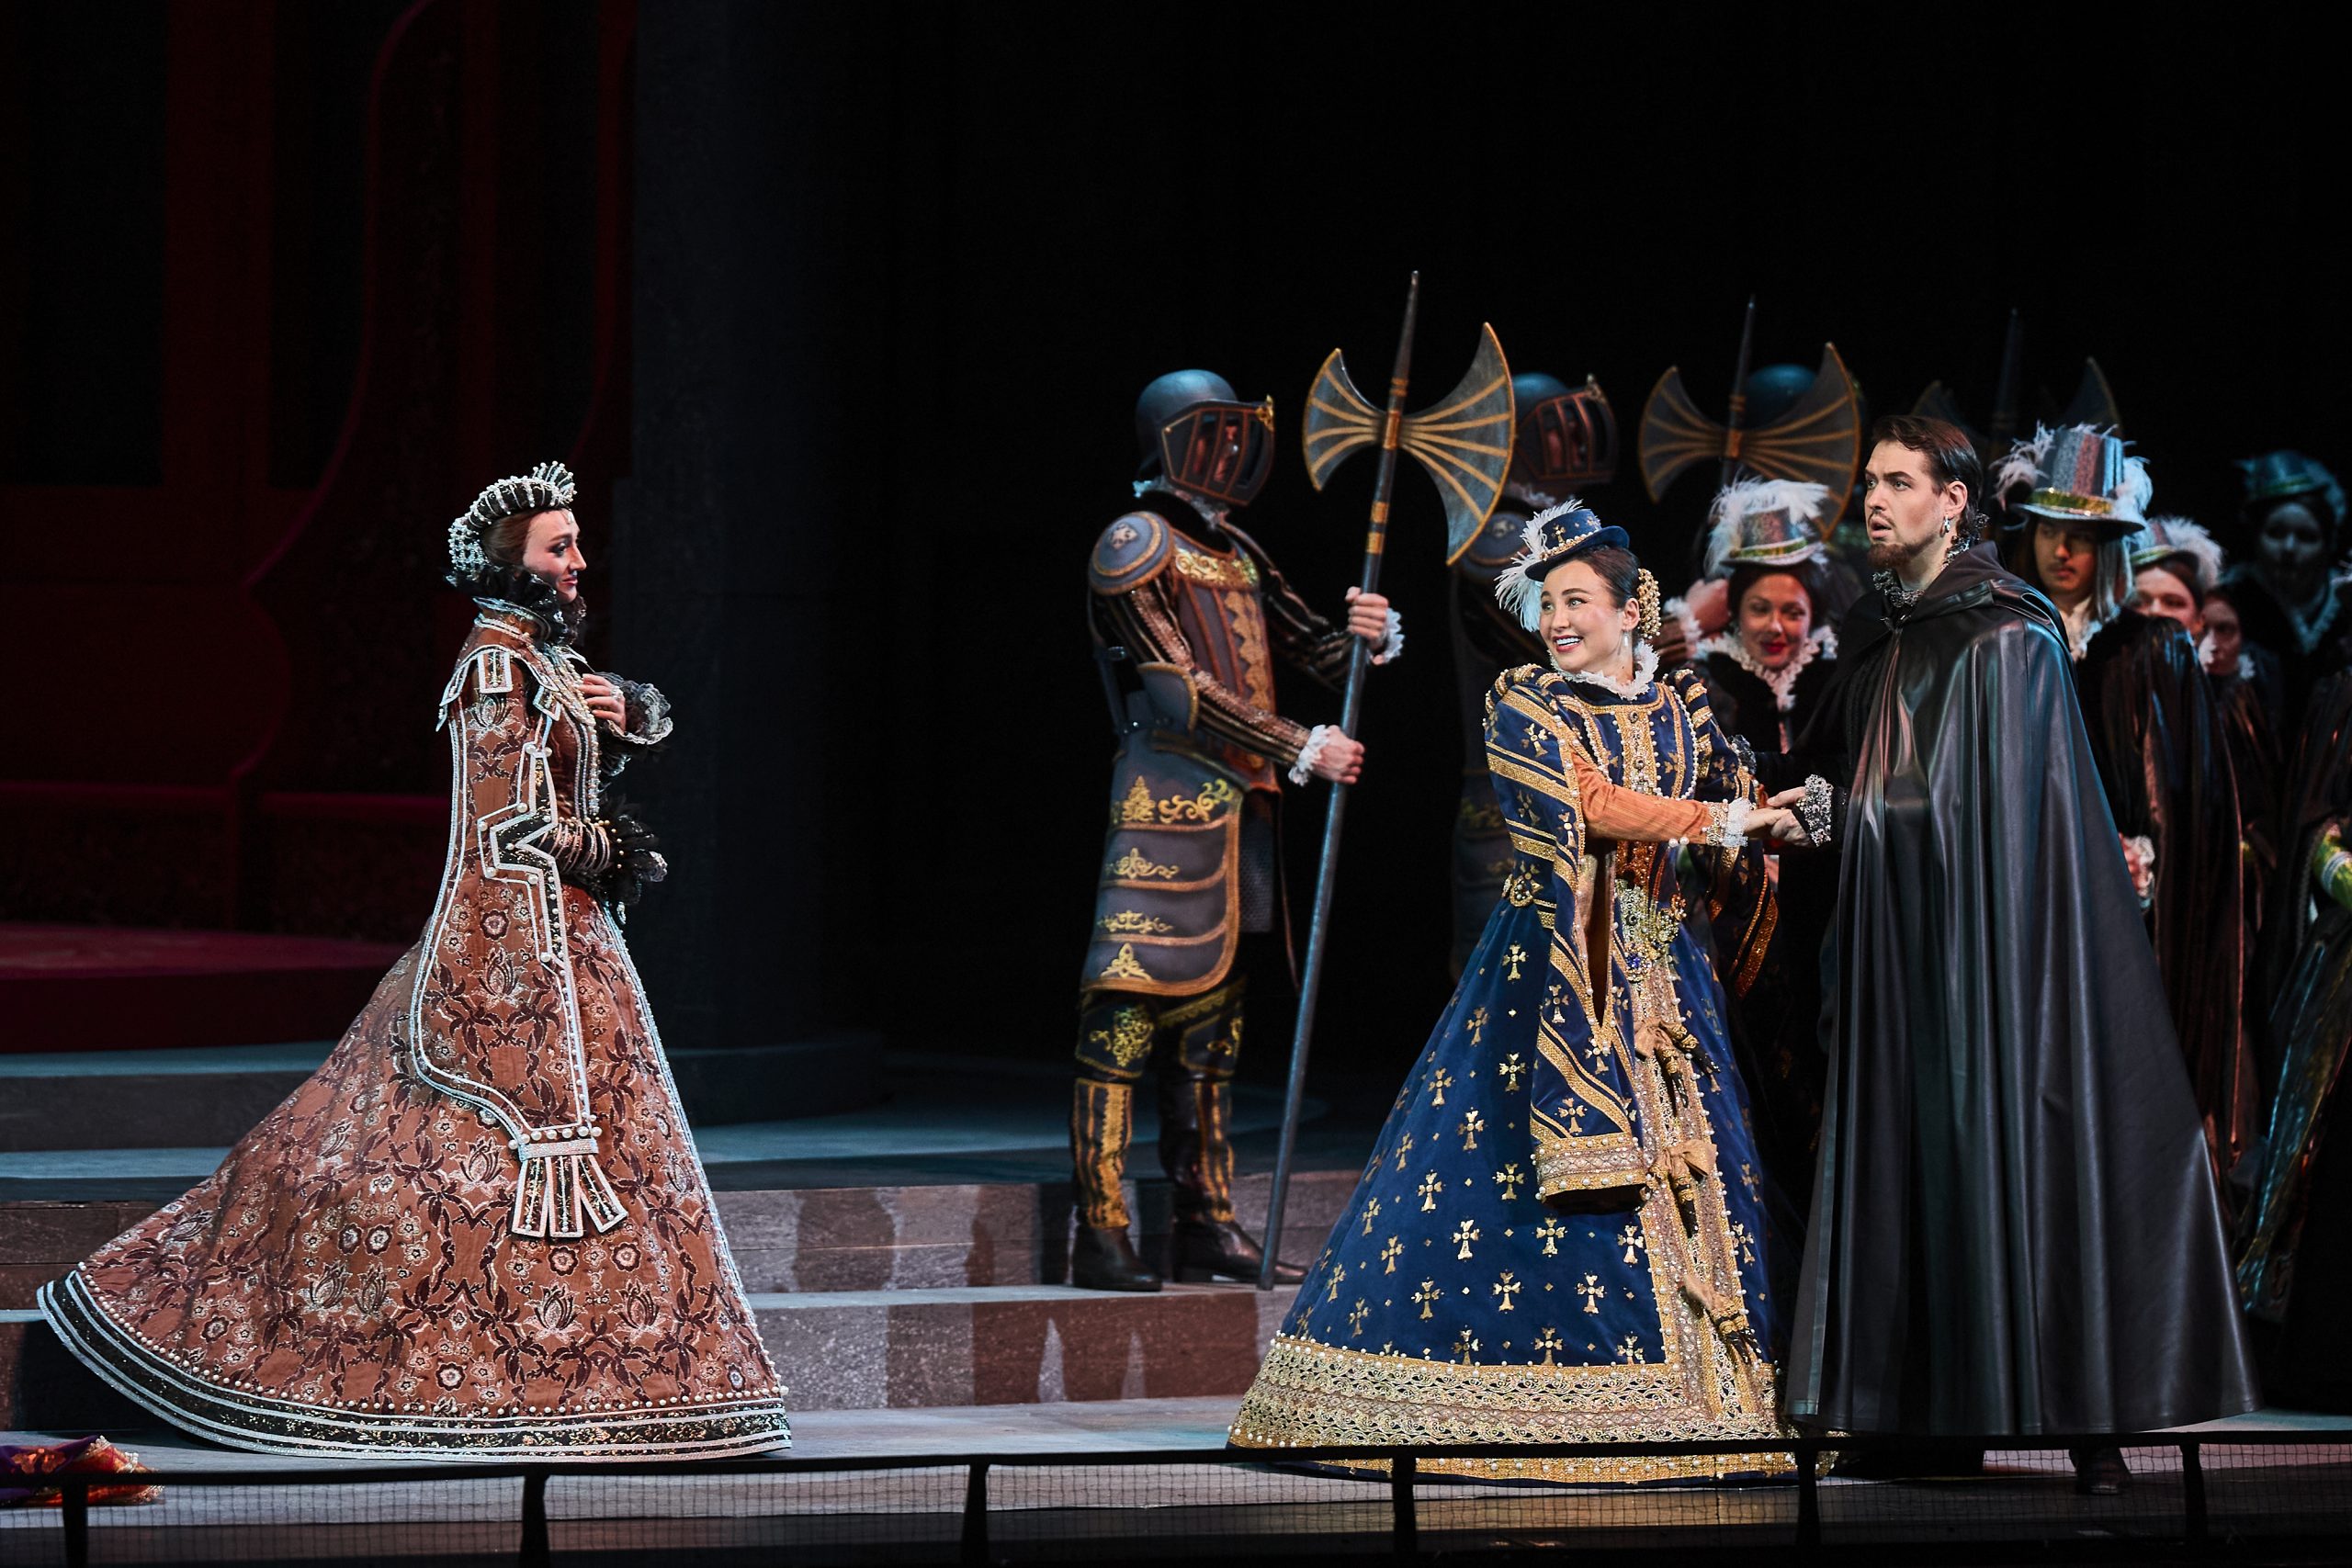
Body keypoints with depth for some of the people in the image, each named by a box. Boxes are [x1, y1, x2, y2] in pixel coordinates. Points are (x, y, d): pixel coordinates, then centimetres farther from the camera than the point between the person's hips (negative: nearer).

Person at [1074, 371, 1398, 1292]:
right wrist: (1299, 750, -14)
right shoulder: (1136, 547, -5)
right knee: (1126, 1017, -11)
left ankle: (1207, 1229, 13)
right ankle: (1100, 1236, -14)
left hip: (1240, 814, 9)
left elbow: (1315, 651, 21)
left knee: (1211, 1029, 10)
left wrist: (1372, 634, -2)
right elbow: (1180, 694, -13)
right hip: (1169, 806, -9)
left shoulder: (1237, 556, 20)